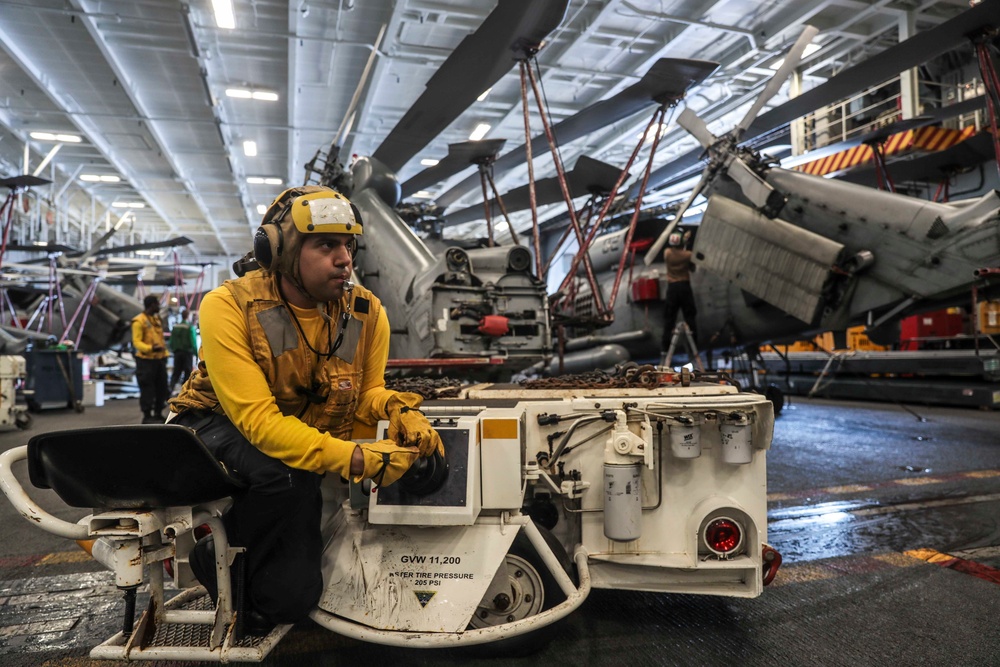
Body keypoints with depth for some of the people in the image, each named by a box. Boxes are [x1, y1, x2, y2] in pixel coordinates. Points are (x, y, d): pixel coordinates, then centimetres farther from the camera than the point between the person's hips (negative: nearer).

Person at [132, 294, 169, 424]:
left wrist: (164, 353, 15)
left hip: (159, 359, 8)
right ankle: (147, 416, 4)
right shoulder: (139, 321, -11)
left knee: (162, 387, 11)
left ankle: (158, 414, 22)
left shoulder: (157, 319, 15)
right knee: (147, 389, -4)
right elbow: (136, 342, -16)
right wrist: (151, 348, -31)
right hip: (146, 360, -8)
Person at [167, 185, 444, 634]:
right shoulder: (228, 306, -25)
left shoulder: (366, 314, -12)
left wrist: (398, 410, -24)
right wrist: (356, 459, -42)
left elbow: (366, 392, 1)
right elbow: (257, 420, -32)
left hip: (302, 444, 4)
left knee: (294, 598, -5)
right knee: (281, 476, -39)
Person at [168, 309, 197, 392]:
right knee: (187, 373, 4)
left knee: (176, 373, 10)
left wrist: (173, 350, 20)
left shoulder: (175, 327, 4)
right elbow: (193, 342, -12)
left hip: (177, 353, 4)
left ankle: (171, 388, -8)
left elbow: (171, 342, 7)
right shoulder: (190, 328, -11)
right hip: (187, 352, -4)